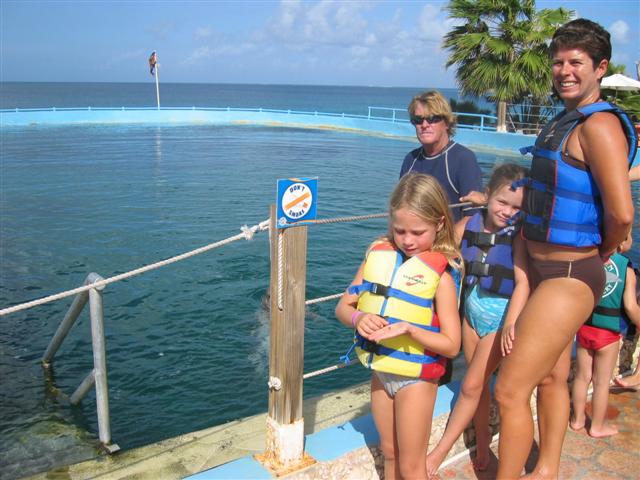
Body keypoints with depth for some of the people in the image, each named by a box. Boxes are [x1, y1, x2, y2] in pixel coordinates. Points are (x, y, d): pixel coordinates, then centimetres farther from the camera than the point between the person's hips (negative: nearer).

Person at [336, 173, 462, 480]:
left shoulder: (440, 274, -17)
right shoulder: (378, 255, -5)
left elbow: (451, 346, -17)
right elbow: (343, 307, -2)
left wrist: (409, 329, -32)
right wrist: (358, 318, -24)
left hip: (416, 379, -4)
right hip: (380, 371, 5)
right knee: (390, 454, 24)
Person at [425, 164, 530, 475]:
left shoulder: (519, 234, -16)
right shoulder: (470, 224, -4)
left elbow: (523, 282, -24)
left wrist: (511, 324, -33)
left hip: (501, 315, -4)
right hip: (472, 309, 5)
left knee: (471, 385, 0)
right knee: (479, 383, 17)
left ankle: (438, 453, 14)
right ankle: (482, 441, 39)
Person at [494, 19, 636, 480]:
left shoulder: (599, 124, -19)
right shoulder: (561, 121, 12)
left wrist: (601, 254, -10)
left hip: (568, 277, -10)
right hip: (544, 270, 10)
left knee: (510, 390, -6)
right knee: (551, 376, 22)